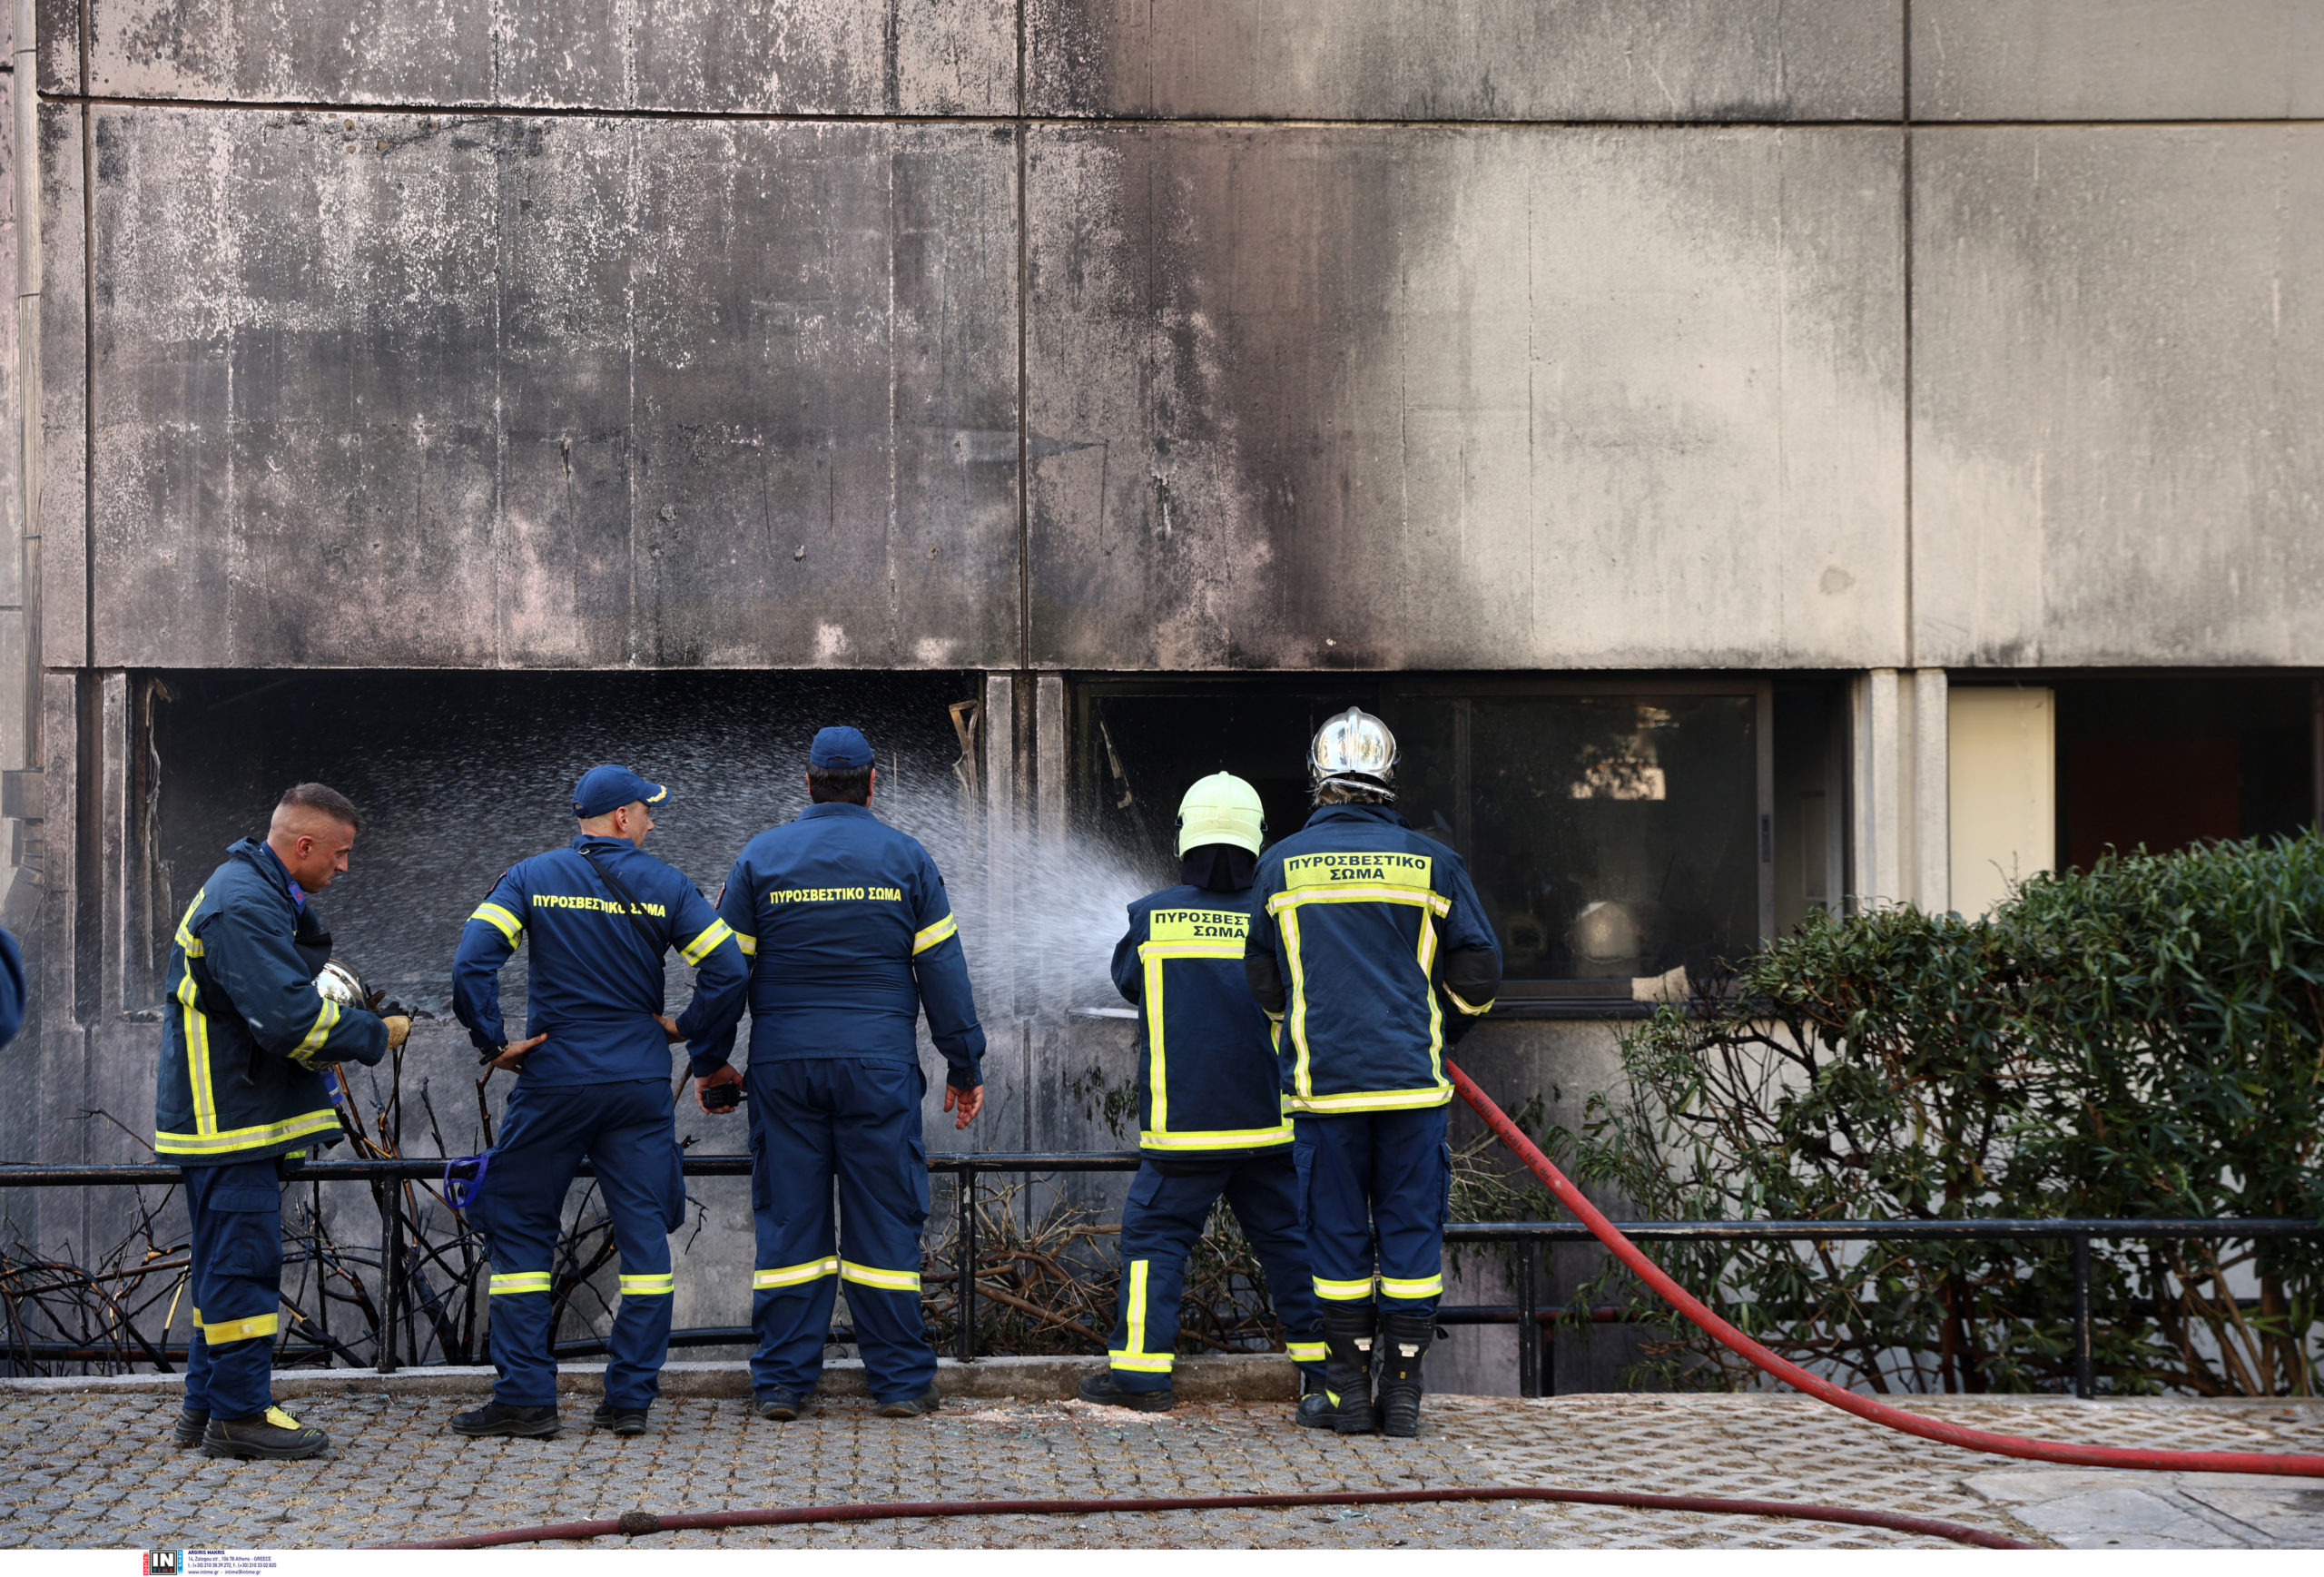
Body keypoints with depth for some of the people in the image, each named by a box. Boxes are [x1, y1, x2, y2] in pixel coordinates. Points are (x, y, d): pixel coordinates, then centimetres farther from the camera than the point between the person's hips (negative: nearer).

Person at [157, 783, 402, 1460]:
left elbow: (290, 989, 24)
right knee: (244, 1259, -8)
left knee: (230, 1260, 15)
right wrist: (374, 1036, -13)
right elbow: (290, 1018, -26)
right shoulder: (243, 907, -20)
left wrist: (347, 1019, 6)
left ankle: (207, 1404, 21)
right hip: (230, 1117, -11)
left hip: (237, 1115, 11)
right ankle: (239, 1413, -4)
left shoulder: (262, 895, 15)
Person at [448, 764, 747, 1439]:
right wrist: (684, 1027, 6)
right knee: (644, 1234, 7)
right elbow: (728, 967, -7)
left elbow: (471, 963, -13)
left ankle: (525, 1396, 4)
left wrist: (494, 1043, -4)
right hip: (641, 1085, 1)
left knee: (519, 1228, 8)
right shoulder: (663, 884, 0)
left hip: (554, 1080, -1)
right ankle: (631, 1397, 5)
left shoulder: (531, 878, -1)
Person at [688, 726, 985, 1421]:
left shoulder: (760, 856, 4)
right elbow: (942, 969, 2)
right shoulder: (905, 858, 3)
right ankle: (900, 1381, 7)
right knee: (885, 1220, 4)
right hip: (879, 1067, -1)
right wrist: (965, 1066, 8)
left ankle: (782, 1382, 7)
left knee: (788, 1220, 5)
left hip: (783, 1066, 1)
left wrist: (710, 1061, 14)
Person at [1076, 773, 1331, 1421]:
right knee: (1288, 1238, 9)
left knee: (1155, 1234, 7)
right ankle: (1322, 1367, 9)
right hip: (1269, 1123, 2)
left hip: (1181, 1124, -1)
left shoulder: (1150, 917, -4)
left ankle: (1141, 1371, 5)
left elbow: (1125, 978, 15)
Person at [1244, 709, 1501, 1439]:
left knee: (1337, 1232, 7)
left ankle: (1350, 1395, 8)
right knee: (1411, 1228, 5)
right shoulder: (1431, 863, 1)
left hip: (1322, 1082, 0)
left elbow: (1265, 982, 11)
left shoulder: (1281, 866, 3)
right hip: (1413, 1080, 0)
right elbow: (1477, 975, 5)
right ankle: (1403, 1394, 5)